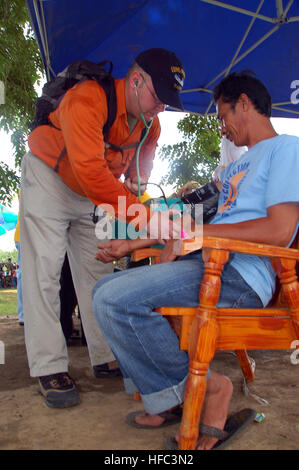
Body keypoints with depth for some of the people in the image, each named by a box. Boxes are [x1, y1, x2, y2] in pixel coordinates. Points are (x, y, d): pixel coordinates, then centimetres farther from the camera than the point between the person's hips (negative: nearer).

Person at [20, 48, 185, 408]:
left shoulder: (150, 125, -6)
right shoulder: (87, 99, -30)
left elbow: (138, 176, 6)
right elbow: (91, 172, -41)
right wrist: (145, 217, -44)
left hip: (93, 196, 6)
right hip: (48, 179, -6)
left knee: (99, 271, 1)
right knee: (43, 273, -12)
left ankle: (107, 358, 8)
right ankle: (49, 368, -5)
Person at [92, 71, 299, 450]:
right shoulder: (237, 167, 28)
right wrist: (133, 244, 20)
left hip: (240, 276, -10)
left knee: (115, 301, -25)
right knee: (104, 290, 6)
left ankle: (205, 388, -6)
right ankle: (166, 401, 2)